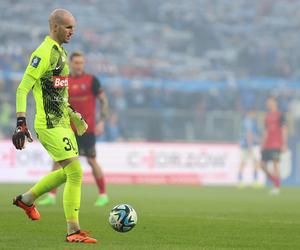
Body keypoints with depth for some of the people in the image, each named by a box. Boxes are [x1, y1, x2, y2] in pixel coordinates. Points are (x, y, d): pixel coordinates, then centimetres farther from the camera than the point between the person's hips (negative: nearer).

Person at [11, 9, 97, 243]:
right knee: (75, 172, -12)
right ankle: (73, 231, -6)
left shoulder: (60, 52, 15)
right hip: (50, 125, -10)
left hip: (62, 123, 10)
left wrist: (71, 113, 25)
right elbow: (22, 89, -17)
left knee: (67, 172, 18)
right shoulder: (44, 53, -14)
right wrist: (21, 123, -23)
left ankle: (26, 199, 36)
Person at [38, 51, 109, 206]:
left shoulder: (91, 80, -3)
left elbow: (103, 101, -1)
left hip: (87, 129, -3)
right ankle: (51, 196, -1)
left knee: (91, 161, -1)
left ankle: (103, 195, 13)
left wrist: (102, 121, -9)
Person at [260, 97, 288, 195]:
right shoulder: (267, 116, 16)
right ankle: (275, 182, 18)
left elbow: (284, 130, -7)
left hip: (276, 145, -7)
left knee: (275, 163, -11)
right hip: (267, 145, 7)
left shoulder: (280, 115, -3)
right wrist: (263, 144, 18)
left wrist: (284, 144, -13)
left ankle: (277, 187, -6)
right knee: (262, 164, 3)